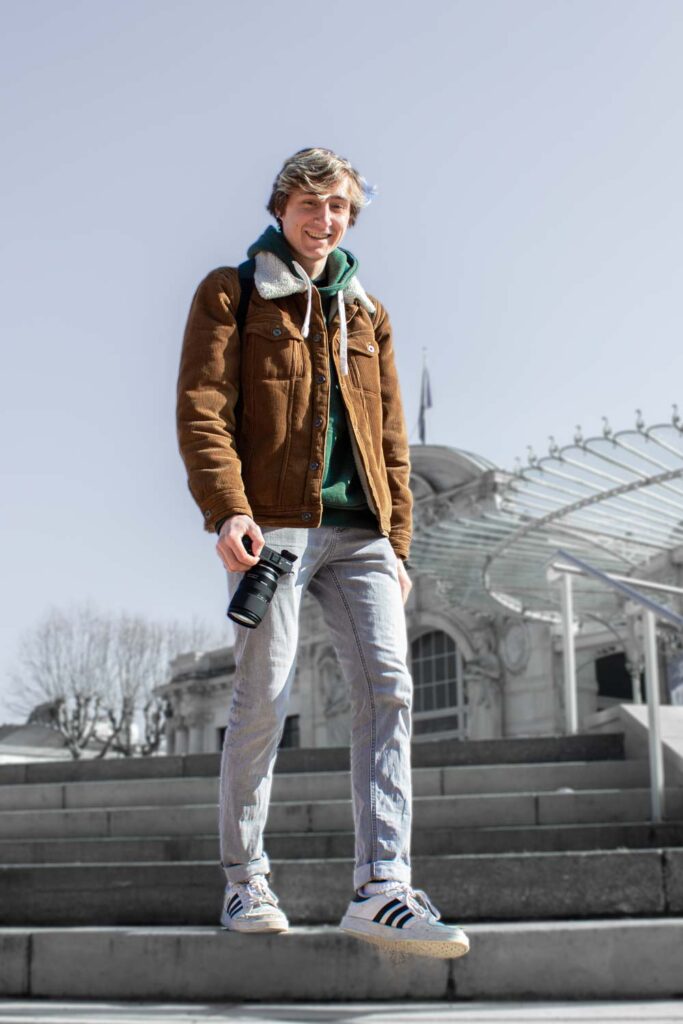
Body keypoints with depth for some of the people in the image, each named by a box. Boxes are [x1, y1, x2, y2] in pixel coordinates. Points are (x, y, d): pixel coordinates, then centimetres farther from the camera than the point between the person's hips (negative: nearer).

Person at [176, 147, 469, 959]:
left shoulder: (366, 313, 22)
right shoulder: (232, 294, 8)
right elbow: (201, 411, -4)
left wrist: (396, 542, 13)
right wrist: (228, 511, -18)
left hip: (358, 533, 5)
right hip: (273, 524, -4)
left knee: (387, 687, -10)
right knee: (263, 699, -4)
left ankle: (382, 889, -11)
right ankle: (245, 883, 11)